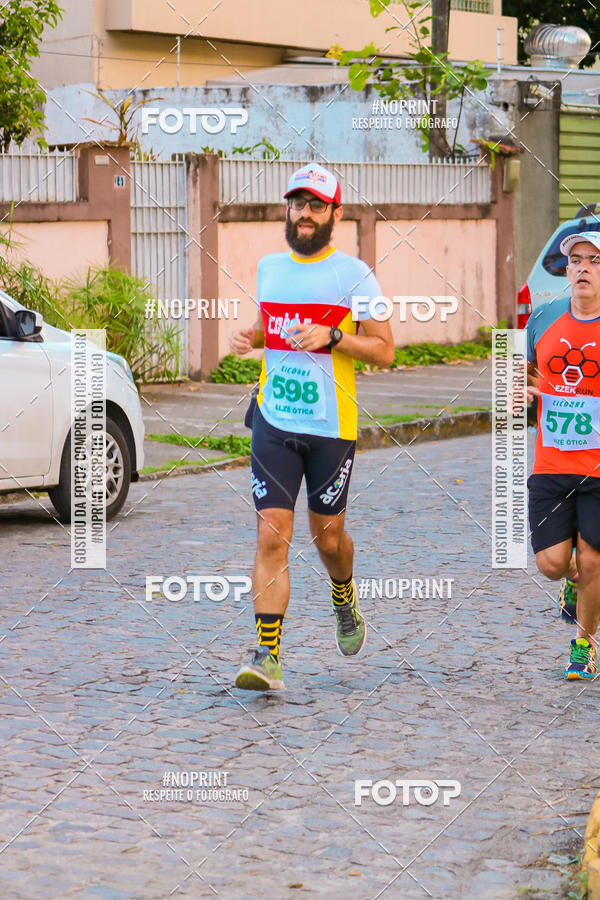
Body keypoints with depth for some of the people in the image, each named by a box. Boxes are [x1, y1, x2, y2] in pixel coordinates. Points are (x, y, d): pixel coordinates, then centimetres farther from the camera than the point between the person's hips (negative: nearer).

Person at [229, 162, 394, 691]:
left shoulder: (354, 274, -4)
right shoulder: (269, 268, 10)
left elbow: (384, 351, -4)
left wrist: (332, 336, -19)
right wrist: (250, 338, 5)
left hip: (331, 424, -2)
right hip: (274, 422, 3)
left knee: (328, 535, 11)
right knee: (271, 534, -8)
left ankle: (345, 601, 45)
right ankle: (267, 658, -9)